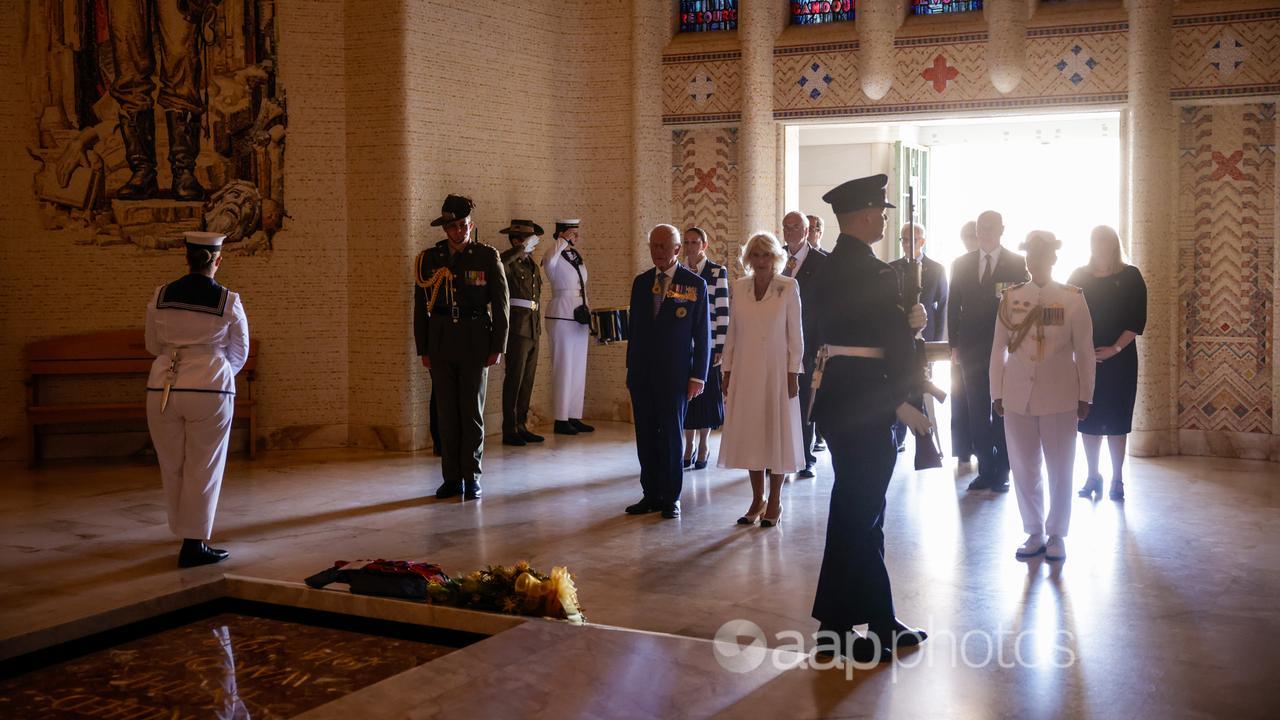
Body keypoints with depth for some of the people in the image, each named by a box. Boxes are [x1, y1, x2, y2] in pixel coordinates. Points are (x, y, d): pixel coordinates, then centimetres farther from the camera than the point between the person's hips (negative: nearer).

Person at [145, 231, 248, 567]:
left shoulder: (161, 296, 2)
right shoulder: (229, 302, -4)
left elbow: (153, 346, 14)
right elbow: (239, 354, 7)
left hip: (162, 389, 3)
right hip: (209, 390, -3)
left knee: (172, 467, 14)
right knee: (203, 469, 5)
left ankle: (185, 532, 26)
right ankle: (194, 544, 7)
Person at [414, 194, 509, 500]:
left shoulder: (487, 257, 1)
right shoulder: (430, 258, 6)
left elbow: (501, 305, 1)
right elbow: (421, 307, 9)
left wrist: (497, 347, -4)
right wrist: (423, 349, 4)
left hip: (475, 343, -2)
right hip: (441, 343, 2)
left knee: (472, 411, 1)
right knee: (446, 412, 5)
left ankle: (472, 477, 9)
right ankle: (452, 478, 12)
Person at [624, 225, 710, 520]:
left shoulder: (695, 284, -2)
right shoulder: (641, 282, 10)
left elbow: (703, 335, -2)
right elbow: (634, 329, 14)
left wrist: (698, 376, -6)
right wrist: (631, 369, 11)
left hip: (675, 374, -4)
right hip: (642, 374, 4)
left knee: (671, 435, 1)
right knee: (646, 437, 7)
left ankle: (671, 498, 11)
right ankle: (651, 495, 16)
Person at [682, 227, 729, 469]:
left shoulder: (718, 272, -3)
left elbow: (723, 311, -5)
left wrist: (721, 347, -9)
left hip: (707, 344, -3)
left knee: (706, 393, 4)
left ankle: (703, 445, 16)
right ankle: (689, 446, 15)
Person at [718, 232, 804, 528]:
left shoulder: (789, 287, -3)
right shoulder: (739, 286, 6)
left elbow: (795, 334, -3)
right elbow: (732, 332, 9)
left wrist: (793, 372, -7)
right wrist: (728, 370, 6)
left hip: (776, 371, -3)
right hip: (745, 371, 3)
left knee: (777, 434, 3)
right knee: (749, 435, 6)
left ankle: (774, 502, 13)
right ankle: (757, 500, 18)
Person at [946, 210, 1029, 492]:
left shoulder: (1018, 264, 0)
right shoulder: (961, 264, 8)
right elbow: (953, 306, 9)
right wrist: (955, 344, 3)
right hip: (973, 350, 3)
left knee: (1003, 413, 2)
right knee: (978, 414, 5)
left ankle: (1001, 472, 10)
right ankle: (985, 471, 12)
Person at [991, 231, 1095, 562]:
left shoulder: (1073, 298, 0)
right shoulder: (1010, 298, 5)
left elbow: (1084, 351, 2)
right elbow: (998, 349, 8)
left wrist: (1085, 396, 1)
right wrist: (997, 394, 5)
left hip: (1059, 399, -2)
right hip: (1017, 397, 2)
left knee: (1060, 471, 6)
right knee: (1024, 470, 7)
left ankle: (1057, 535, 20)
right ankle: (1034, 533, 21)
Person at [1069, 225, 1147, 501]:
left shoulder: (1130, 276, 0)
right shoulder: (1079, 276, 6)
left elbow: (1137, 321, -5)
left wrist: (1115, 349, -14)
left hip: (1119, 359, -2)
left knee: (1116, 418, 2)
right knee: (1089, 417, 4)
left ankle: (1117, 479, 9)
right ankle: (1093, 476, 13)